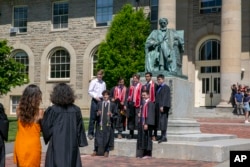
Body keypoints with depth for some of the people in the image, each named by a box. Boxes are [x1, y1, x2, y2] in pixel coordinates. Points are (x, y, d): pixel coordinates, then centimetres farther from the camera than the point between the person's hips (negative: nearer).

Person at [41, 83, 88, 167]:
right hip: (72, 145, 3)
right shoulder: (76, 110, -2)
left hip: (56, 145, -3)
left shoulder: (52, 110, -12)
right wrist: (80, 142, 11)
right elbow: (80, 128, 2)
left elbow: (46, 128, -4)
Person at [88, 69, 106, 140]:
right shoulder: (93, 82, 1)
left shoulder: (103, 83, 14)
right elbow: (90, 91, -2)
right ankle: (90, 133, 0)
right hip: (95, 100, -4)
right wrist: (95, 97, -14)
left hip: (101, 100, 4)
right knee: (93, 117, -4)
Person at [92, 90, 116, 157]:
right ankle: (95, 150, 12)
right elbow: (96, 113, 7)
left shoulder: (112, 104, 3)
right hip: (100, 123, 1)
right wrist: (97, 113, -15)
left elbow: (115, 113, 2)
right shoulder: (99, 103, 8)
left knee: (107, 138, 3)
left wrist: (111, 114, -18)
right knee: (98, 137, 3)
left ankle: (106, 151, 13)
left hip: (108, 124, -1)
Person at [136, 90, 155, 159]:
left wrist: (147, 124, -22)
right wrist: (139, 114, 7)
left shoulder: (150, 103, -11)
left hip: (146, 123, -9)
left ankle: (148, 154, 2)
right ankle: (143, 153, 16)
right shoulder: (143, 103, 15)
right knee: (142, 138, 10)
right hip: (141, 123, 9)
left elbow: (150, 114, -17)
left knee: (147, 137, -4)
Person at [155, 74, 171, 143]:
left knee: (163, 121, -9)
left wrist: (162, 106, -23)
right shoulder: (158, 87, 18)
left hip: (163, 107, -8)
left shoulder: (166, 87, -7)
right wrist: (155, 106, 13)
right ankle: (162, 136, 11)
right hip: (158, 107, 8)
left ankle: (164, 137, -7)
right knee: (158, 121, 6)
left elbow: (165, 97, -16)